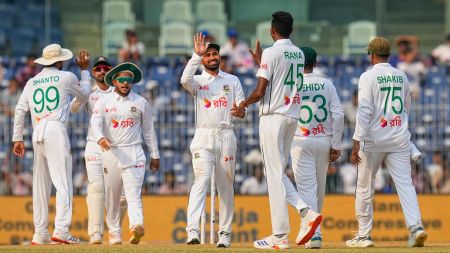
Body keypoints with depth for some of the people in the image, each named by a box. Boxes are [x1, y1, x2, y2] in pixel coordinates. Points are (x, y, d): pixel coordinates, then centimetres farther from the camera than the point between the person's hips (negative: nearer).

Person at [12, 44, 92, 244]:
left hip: (37, 133, 5)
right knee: (63, 182, -10)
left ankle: (40, 234, 8)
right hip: (56, 130, -5)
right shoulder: (66, 77, 6)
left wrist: (17, 139, 13)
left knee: (40, 185, 9)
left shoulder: (31, 82, 17)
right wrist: (84, 70, 35)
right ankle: (61, 229, -23)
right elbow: (84, 94, 23)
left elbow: (20, 110, 11)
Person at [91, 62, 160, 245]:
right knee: (111, 195, 5)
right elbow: (95, 123, -8)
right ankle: (114, 233, 13)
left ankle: (136, 226, -32)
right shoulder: (103, 102, 5)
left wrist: (154, 155, 13)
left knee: (133, 192, -16)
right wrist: (100, 138, -30)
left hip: (133, 153, -1)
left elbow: (148, 130, 13)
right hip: (110, 152, 1)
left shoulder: (141, 103, 8)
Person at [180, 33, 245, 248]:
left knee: (226, 186, 4)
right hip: (204, 136, -2)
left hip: (226, 136, 2)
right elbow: (185, 80, -16)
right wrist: (196, 55, -19)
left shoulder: (232, 81, 15)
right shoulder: (197, 81, 8)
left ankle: (225, 233, 10)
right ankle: (193, 230, -28)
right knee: (202, 179, -18)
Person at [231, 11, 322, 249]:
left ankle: (280, 236, -4)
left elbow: (260, 91, -14)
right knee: (276, 171, 17)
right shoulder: (299, 54, 12)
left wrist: (243, 105, 4)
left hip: (273, 115, -7)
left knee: (274, 174, -4)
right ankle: (306, 212, -1)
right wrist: (260, 62, 27)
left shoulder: (271, 53, -11)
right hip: (293, 116, 7)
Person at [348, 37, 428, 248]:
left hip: (374, 139, -4)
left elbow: (364, 110, -16)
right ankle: (415, 226, -22)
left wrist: (357, 141, -17)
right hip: (399, 139, 4)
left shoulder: (368, 77, -8)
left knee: (364, 187, 9)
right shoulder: (401, 77, 9)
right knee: (405, 183, -3)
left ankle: (364, 235, 12)